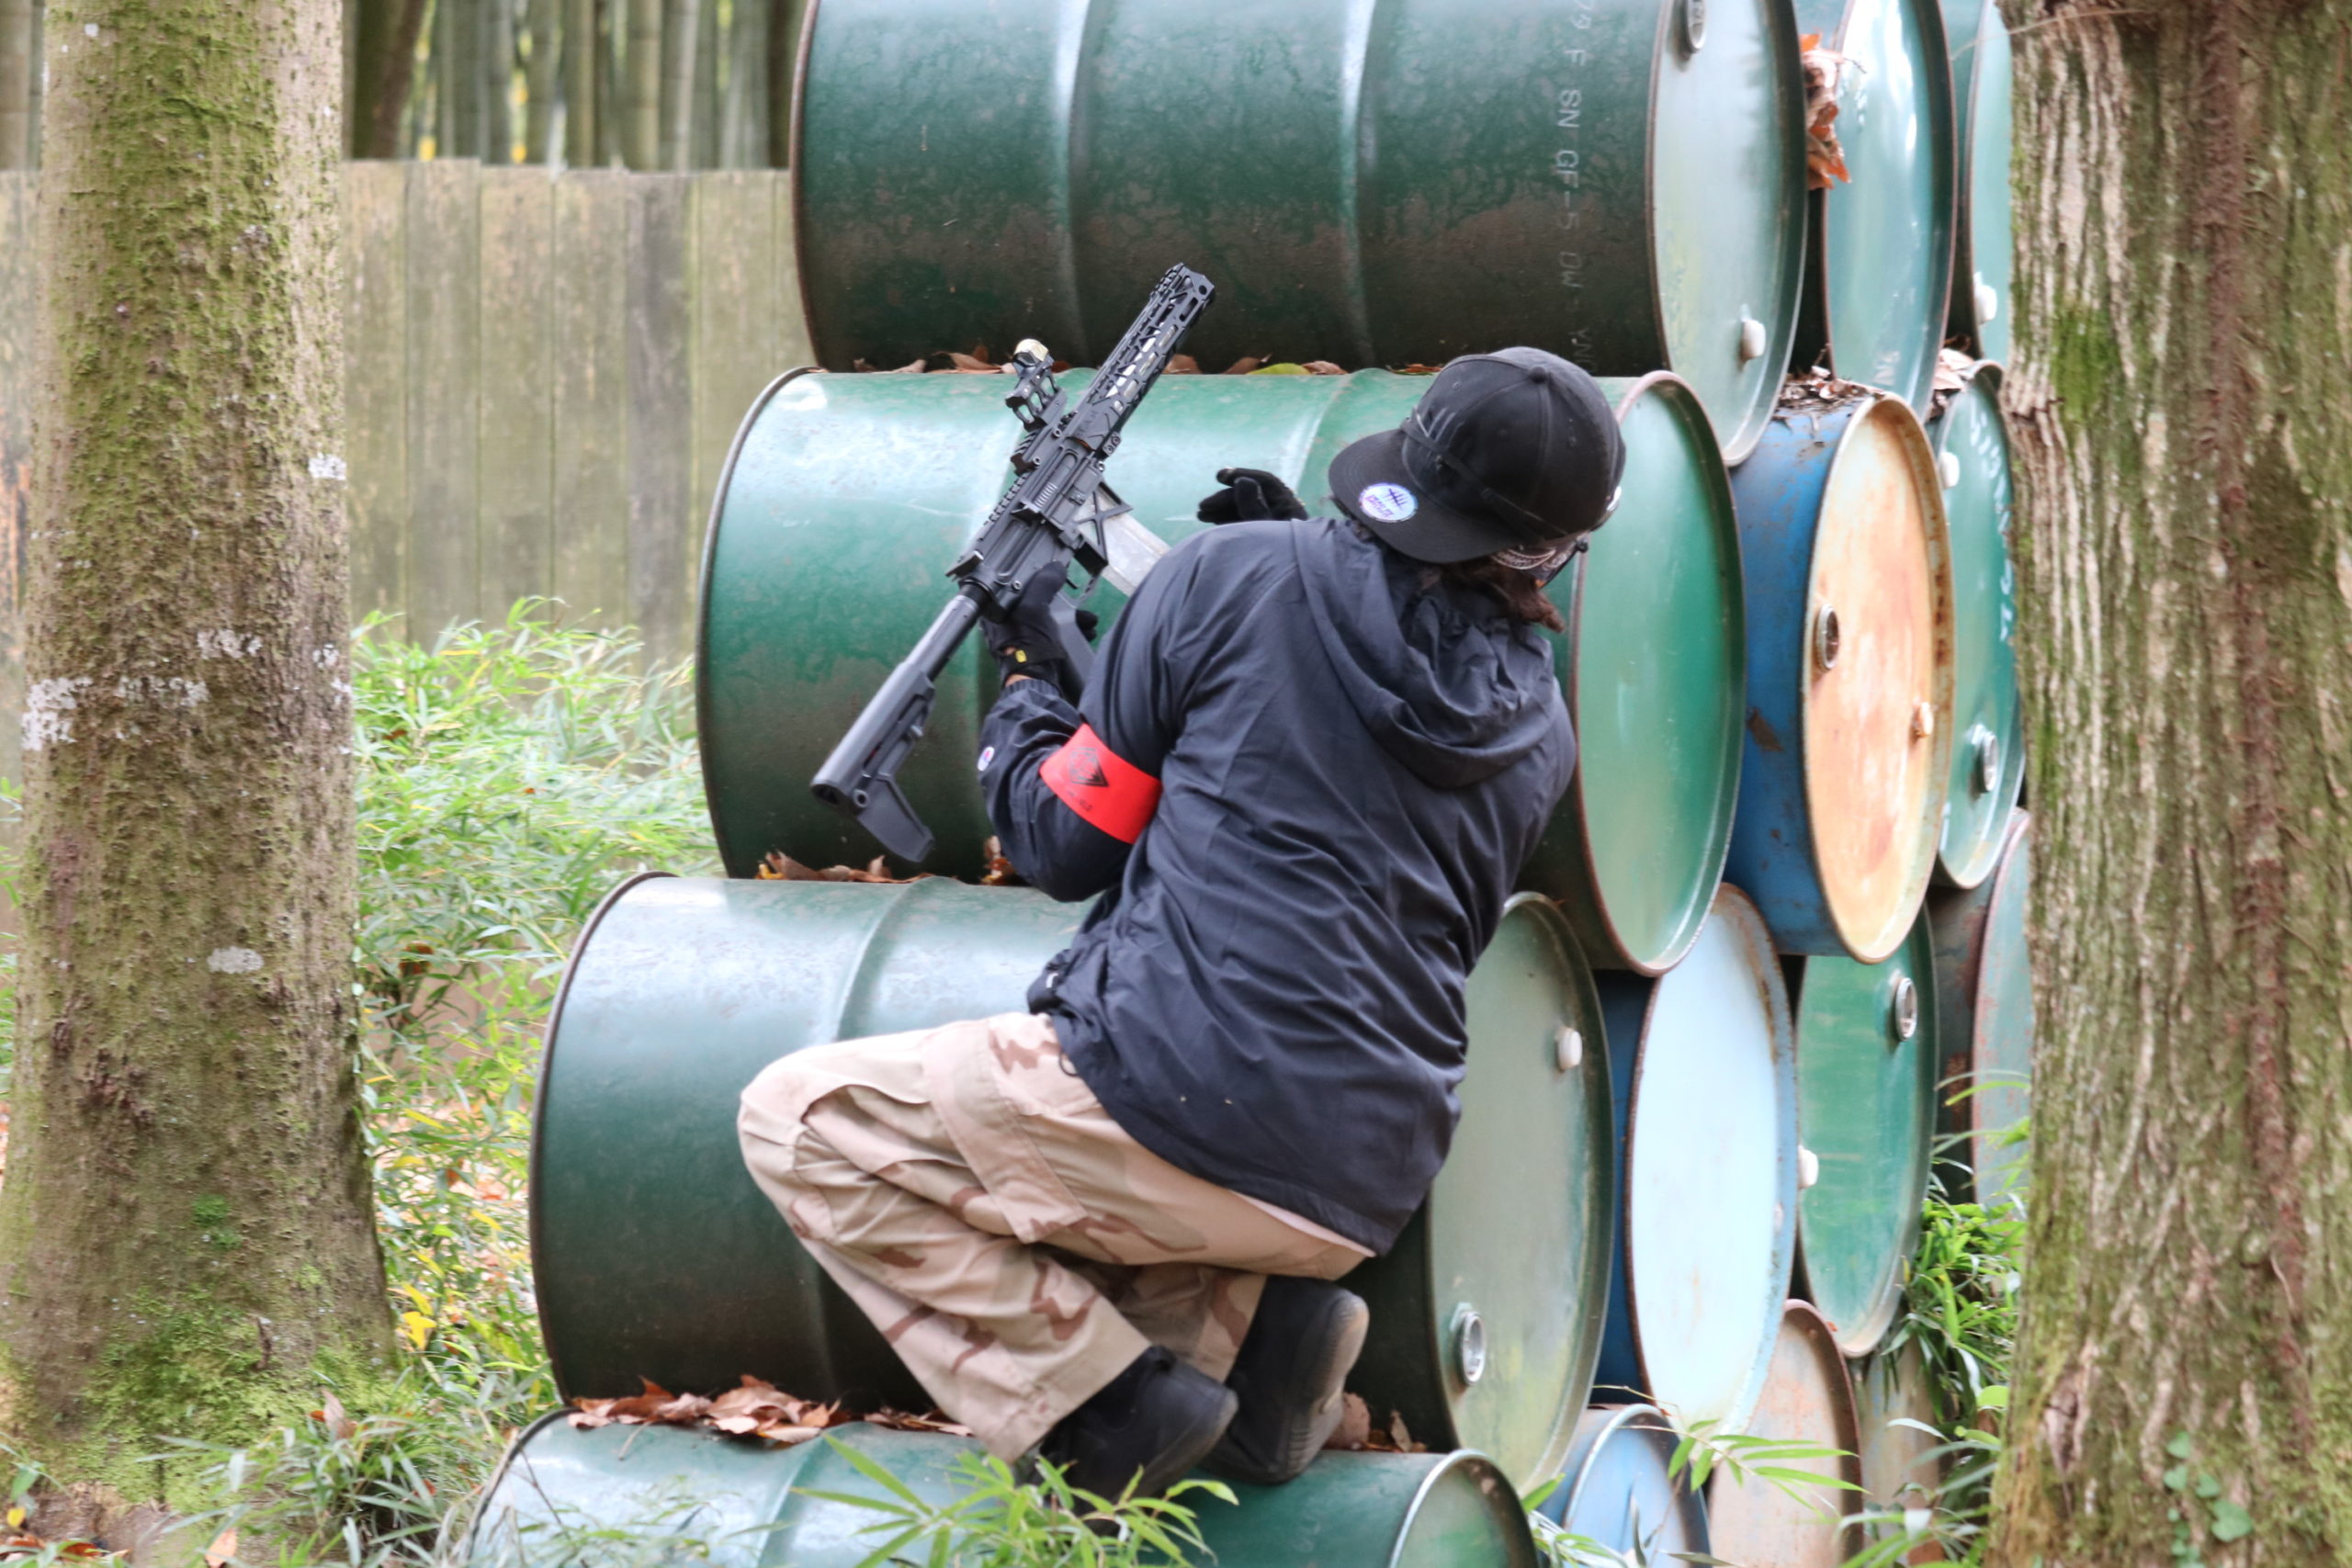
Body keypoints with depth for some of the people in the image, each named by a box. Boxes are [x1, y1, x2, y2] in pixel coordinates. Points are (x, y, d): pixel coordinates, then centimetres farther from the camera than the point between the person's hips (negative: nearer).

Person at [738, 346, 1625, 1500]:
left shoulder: (1237, 576, -3)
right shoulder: (1535, 731, 10)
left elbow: (1065, 845, 2)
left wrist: (1023, 680, 24)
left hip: (1184, 1121, -7)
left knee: (798, 1122, 8)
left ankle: (1106, 1402, -5)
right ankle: (1247, 1319, 7)